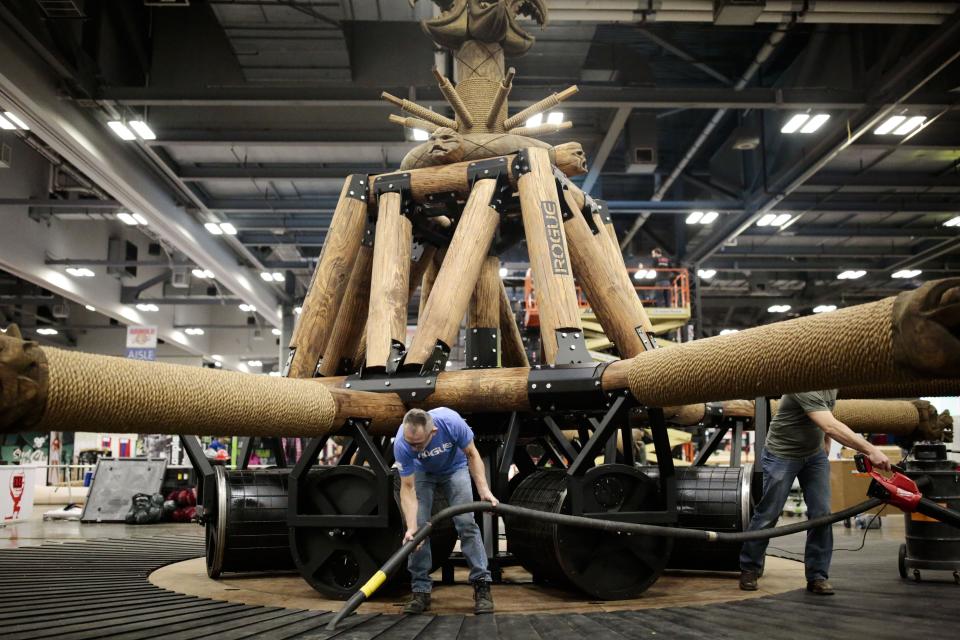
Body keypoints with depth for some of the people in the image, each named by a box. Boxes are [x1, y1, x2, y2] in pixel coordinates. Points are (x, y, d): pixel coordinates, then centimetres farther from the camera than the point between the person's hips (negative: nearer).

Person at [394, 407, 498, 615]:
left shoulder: (451, 422, -39)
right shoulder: (401, 444, -36)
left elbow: (472, 454, -20)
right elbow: (408, 488, -28)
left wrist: (484, 489, -28)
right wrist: (411, 527, -38)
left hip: (455, 468, -1)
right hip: (422, 472, 1)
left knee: (466, 523, -14)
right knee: (419, 529, -11)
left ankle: (482, 584, -9)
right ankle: (421, 590, -2)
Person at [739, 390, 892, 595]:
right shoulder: (805, 389, -30)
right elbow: (831, 427, -40)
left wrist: (825, 450, 15)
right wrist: (871, 451, -43)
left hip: (815, 455, 7)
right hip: (782, 454, -7)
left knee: (822, 514, -4)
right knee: (768, 515, 0)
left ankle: (817, 576, 5)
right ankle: (749, 569, 17)